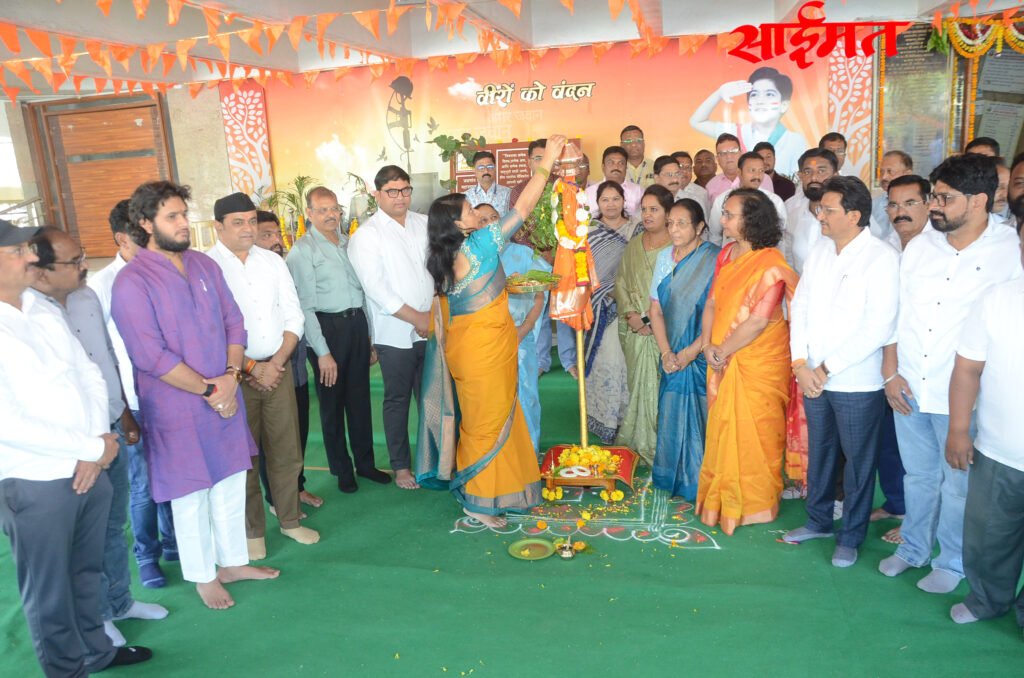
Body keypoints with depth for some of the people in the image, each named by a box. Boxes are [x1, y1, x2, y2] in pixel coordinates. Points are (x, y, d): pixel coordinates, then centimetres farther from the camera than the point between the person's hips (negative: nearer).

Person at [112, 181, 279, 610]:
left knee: (231, 483, 16)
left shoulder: (204, 266, 6)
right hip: (176, 408, -6)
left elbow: (233, 321, 7)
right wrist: (209, 389, -16)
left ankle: (233, 561, 35)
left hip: (226, 396, 6)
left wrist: (231, 375, -9)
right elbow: (150, 355, -18)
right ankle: (203, 575, 29)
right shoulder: (132, 282, -14)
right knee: (191, 494, 9)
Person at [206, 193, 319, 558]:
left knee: (286, 452, 11)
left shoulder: (272, 261, 7)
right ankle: (253, 531, 23)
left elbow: (293, 316, 7)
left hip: (278, 367, 4)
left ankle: (290, 520, 28)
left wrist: (276, 362, -5)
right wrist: (252, 367, -13)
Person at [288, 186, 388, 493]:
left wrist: (371, 338, 13)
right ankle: (341, 470, 23)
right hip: (328, 328, -5)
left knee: (360, 398, 14)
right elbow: (306, 306, -10)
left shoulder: (349, 243, 12)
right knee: (332, 402, 8)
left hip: (357, 323, 5)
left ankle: (365, 462, 29)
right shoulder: (302, 251, -7)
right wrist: (322, 352, -14)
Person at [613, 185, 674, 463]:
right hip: (635, 330, 4)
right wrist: (631, 314, -4)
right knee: (638, 384, 7)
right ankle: (639, 443, 18)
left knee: (661, 384, -3)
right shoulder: (634, 245, 13)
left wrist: (652, 317, -13)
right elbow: (621, 281, 11)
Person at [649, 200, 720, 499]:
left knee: (701, 419, -1)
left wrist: (691, 352, -13)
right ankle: (672, 481, 27)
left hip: (703, 358, -5)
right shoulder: (665, 258, 8)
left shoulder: (715, 259, -10)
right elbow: (656, 309, 8)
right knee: (672, 417, 11)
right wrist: (666, 352, -2)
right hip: (673, 359, 5)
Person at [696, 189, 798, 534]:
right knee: (723, 430, 15)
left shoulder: (770, 264, -17)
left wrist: (721, 351, -13)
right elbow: (712, 302, 7)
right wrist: (707, 346, -6)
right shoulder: (726, 255, 7)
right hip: (723, 362, 7)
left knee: (752, 434, 5)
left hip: (758, 362, -7)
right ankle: (722, 500, 32)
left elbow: (759, 320, -21)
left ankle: (755, 505, 24)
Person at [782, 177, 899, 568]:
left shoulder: (882, 258, -14)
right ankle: (818, 521, 37)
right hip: (812, 378, 6)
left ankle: (851, 536, 27)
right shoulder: (820, 251, 5)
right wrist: (801, 364, -4)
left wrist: (827, 368, -15)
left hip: (857, 384, -6)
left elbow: (878, 329, -18)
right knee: (819, 452, 19)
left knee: (858, 461, 10)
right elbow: (801, 307, 6)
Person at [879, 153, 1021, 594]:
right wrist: (891, 373, 0)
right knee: (918, 475, 20)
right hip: (909, 390, 4)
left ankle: (952, 562, 34)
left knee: (957, 484, 13)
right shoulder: (919, 246, 3)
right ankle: (913, 548, 40)